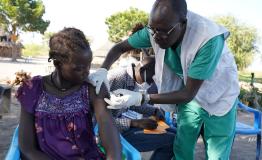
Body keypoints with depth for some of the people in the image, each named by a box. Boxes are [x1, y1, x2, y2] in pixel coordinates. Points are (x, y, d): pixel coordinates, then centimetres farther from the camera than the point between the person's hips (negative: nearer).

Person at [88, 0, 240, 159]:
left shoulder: (209, 39, -37)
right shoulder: (156, 30, -21)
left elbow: (188, 94, -33)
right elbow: (119, 48, -7)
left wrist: (141, 98, -41)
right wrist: (103, 70, -27)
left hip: (218, 97, -3)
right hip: (190, 91, 4)